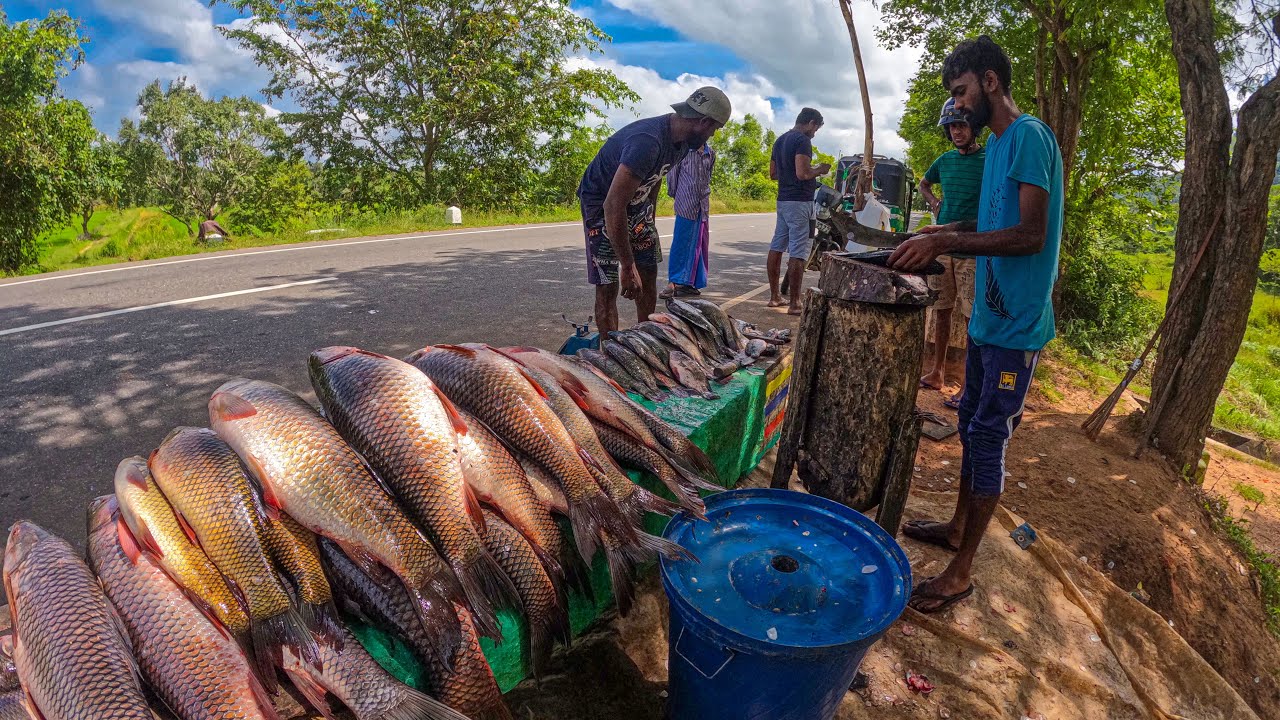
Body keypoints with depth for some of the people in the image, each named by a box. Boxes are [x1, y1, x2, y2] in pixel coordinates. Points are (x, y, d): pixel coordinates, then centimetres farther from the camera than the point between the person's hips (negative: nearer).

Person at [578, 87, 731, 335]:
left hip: (636, 202, 9)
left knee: (648, 278, 8)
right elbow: (613, 206, -38)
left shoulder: (682, 141, -5)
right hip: (602, 203, -8)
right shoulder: (648, 141, -35)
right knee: (608, 287, -10)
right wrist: (627, 265, -35)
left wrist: (650, 220, 20)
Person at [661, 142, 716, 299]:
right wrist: (674, 193, 5)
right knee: (681, 243, -7)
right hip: (686, 205, -6)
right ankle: (673, 282, -2)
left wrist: (703, 194, 16)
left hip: (703, 206, 6)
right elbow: (672, 173, 0)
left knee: (699, 245, 8)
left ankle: (689, 282, 17)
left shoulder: (711, 153, 11)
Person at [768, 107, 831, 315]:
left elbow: (773, 173, 21)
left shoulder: (780, 140, 16)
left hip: (783, 200, 10)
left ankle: (774, 296, 17)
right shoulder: (802, 140, -13)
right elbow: (802, 173, -23)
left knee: (777, 247, 11)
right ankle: (794, 303, -8)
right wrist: (819, 170, -5)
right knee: (798, 253, -8)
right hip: (799, 201, -10)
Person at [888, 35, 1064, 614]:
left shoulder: (1029, 136, -15)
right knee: (972, 424, 18)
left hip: (1016, 324, -9)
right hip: (988, 315, 9)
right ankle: (957, 527, 35)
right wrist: (947, 235, 9)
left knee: (987, 439, -4)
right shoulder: (998, 143, 14)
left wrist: (948, 242, -26)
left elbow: (1032, 234, -23)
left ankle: (961, 572, 7)